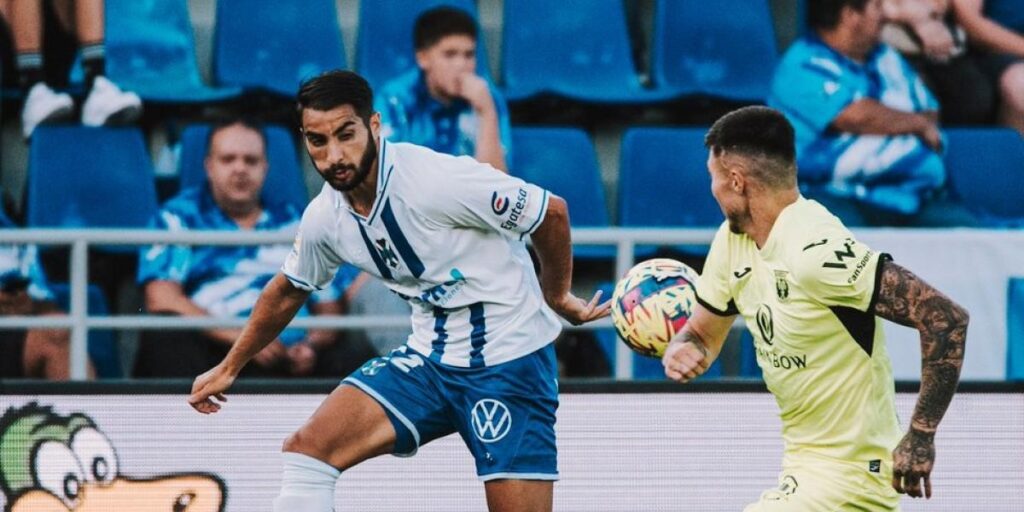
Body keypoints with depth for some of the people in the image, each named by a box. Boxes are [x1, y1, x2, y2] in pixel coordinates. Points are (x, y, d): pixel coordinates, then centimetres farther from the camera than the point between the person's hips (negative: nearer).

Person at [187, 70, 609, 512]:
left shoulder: (438, 181, -24)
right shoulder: (324, 218, -3)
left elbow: (552, 213, -14)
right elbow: (286, 293, 19)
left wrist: (557, 298, 1)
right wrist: (229, 368, 27)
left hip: (508, 361, -6)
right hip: (428, 359, 6)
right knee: (305, 451, -8)